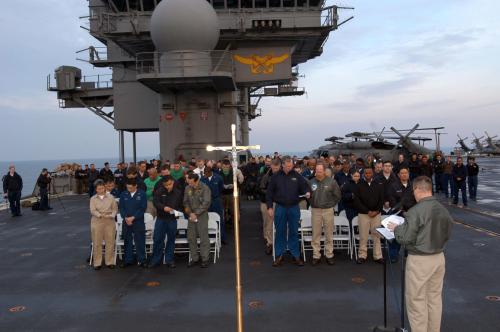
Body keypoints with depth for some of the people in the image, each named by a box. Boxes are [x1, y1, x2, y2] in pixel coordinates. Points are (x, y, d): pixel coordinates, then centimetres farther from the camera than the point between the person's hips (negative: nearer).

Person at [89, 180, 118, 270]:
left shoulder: (110, 197, 5)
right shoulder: (93, 198, 4)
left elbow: (115, 208, 4)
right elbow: (92, 210, -6)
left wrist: (112, 215, -15)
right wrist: (100, 215, -23)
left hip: (109, 221, 1)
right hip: (97, 221, 0)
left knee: (110, 242, 3)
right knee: (97, 243, 2)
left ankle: (109, 262, 14)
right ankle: (97, 263, 12)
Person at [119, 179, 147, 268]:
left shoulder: (142, 194, -3)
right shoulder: (123, 194, 5)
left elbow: (143, 208, -7)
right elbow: (121, 207, 4)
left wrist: (133, 217, -13)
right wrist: (126, 218, -11)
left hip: (139, 222, -2)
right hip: (126, 222, 3)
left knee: (140, 241, 2)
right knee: (127, 241, 9)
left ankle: (141, 260, 11)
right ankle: (128, 260, 19)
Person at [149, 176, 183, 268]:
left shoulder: (178, 192, -1)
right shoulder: (159, 191, -3)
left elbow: (181, 205, 6)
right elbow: (155, 202, -9)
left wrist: (178, 212, -13)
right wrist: (163, 207, -25)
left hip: (172, 219, 1)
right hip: (161, 219, 0)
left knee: (171, 240, 8)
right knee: (157, 239, 2)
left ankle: (169, 260, 20)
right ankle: (156, 260, 16)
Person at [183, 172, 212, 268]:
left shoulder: (204, 188, -9)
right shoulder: (187, 188, 5)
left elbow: (206, 203, -14)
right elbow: (186, 202, 8)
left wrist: (196, 213, -15)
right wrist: (190, 213, -7)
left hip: (202, 215, -5)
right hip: (191, 215, 5)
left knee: (203, 238, -3)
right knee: (191, 238, 7)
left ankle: (205, 259, 7)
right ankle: (194, 258, 18)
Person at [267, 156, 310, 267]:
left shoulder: (297, 176, 0)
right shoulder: (276, 177, -1)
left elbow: (304, 186, 4)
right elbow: (269, 193, 1)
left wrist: (307, 192, -20)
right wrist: (270, 207, -3)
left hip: (294, 208, 1)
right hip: (280, 208, 0)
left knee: (294, 232, 8)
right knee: (280, 232, 7)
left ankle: (296, 255, 17)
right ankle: (279, 255, 17)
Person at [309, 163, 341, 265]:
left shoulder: (331, 182, -5)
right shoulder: (311, 182, -2)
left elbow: (337, 195, 4)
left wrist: (331, 204, 5)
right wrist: (313, 204, 6)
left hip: (328, 210, -1)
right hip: (315, 210, 1)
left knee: (329, 235, 7)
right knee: (316, 234, 5)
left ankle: (329, 255, 18)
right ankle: (316, 256, 14)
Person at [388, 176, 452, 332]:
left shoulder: (415, 211, -21)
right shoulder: (444, 210, 1)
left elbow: (405, 238, -18)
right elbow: (447, 234, 12)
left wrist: (396, 228, 0)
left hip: (420, 260, -7)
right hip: (439, 257, 7)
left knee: (417, 300, 6)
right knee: (435, 298, 19)